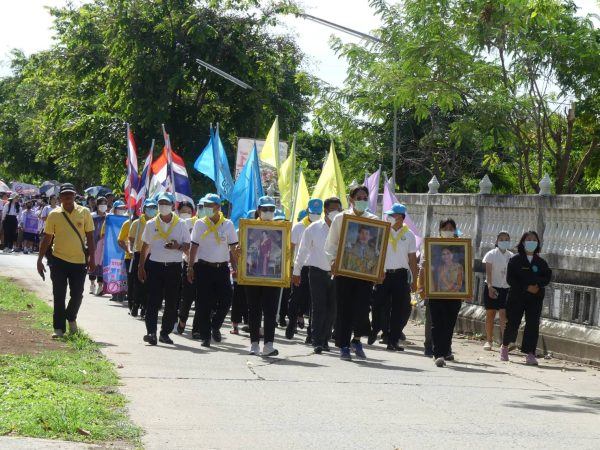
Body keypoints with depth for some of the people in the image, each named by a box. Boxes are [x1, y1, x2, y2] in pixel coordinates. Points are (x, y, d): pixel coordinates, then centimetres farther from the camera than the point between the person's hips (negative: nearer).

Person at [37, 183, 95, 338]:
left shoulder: (84, 213, 0)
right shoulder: (54, 215, -1)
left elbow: (89, 237, 4)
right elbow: (47, 239, 3)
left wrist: (92, 258, -1)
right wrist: (40, 260, 0)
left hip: (79, 261, 1)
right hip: (59, 260, -1)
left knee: (77, 295, 8)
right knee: (59, 296, 0)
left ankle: (71, 317, 35)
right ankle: (59, 328, 6)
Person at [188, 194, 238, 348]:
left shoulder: (228, 224, 4)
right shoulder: (200, 224, 4)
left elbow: (233, 249, 6)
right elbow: (194, 247, 6)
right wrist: (191, 267, 0)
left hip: (222, 268, 0)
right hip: (203, 267, 0)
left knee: (225, 301, -6)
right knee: (203, 304, -1)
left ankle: (215, 326, 20)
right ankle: (205, 336, 7)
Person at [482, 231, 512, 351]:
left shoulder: (511, 256, 7)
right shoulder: (491, 254, -2)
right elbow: (488, 272, -10)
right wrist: (490, 286, -22)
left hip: (505, 288, 1)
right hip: (492, 287, -1)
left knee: (504, 314, -11)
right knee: (490, 314, 6)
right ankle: (489, 340, 16)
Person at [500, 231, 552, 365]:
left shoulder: (541, 262, 11)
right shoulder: (515, 260, 2)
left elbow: (547, 277, 7)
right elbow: (510, 279, -6)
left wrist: (538, 285, -13)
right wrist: (527, 287, -15)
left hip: (536, 298, 2)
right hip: (516, 297, -2)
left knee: (533, 325, -6)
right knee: (512, 323, 0)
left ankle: (530, 354, -6)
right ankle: (504, 346, 25)